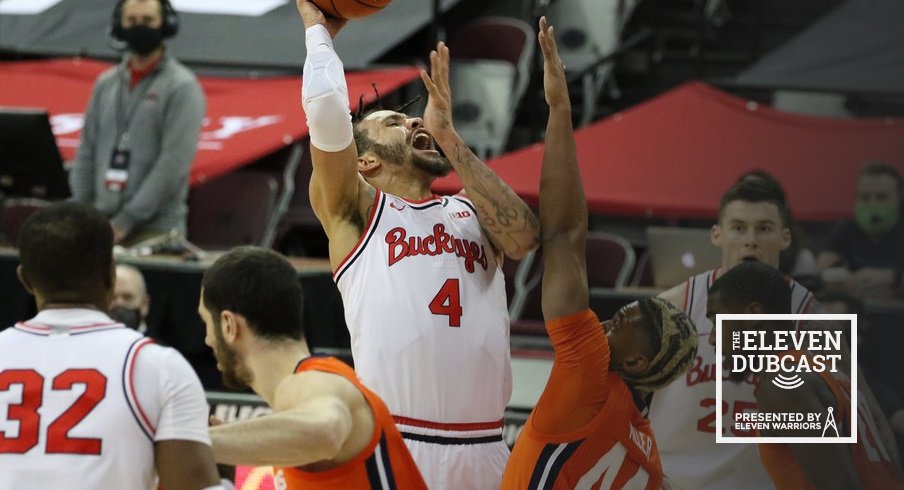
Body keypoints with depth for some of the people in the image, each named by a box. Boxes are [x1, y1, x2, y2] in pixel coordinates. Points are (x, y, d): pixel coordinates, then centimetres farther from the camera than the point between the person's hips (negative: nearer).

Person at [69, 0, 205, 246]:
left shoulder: (182, 87, -3)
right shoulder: (106, 83, 15)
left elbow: (174, 162, -12)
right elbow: (87, 152, 15)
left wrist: (126, 221, -15)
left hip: (155, 229, -5)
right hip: (101, 224, 5)